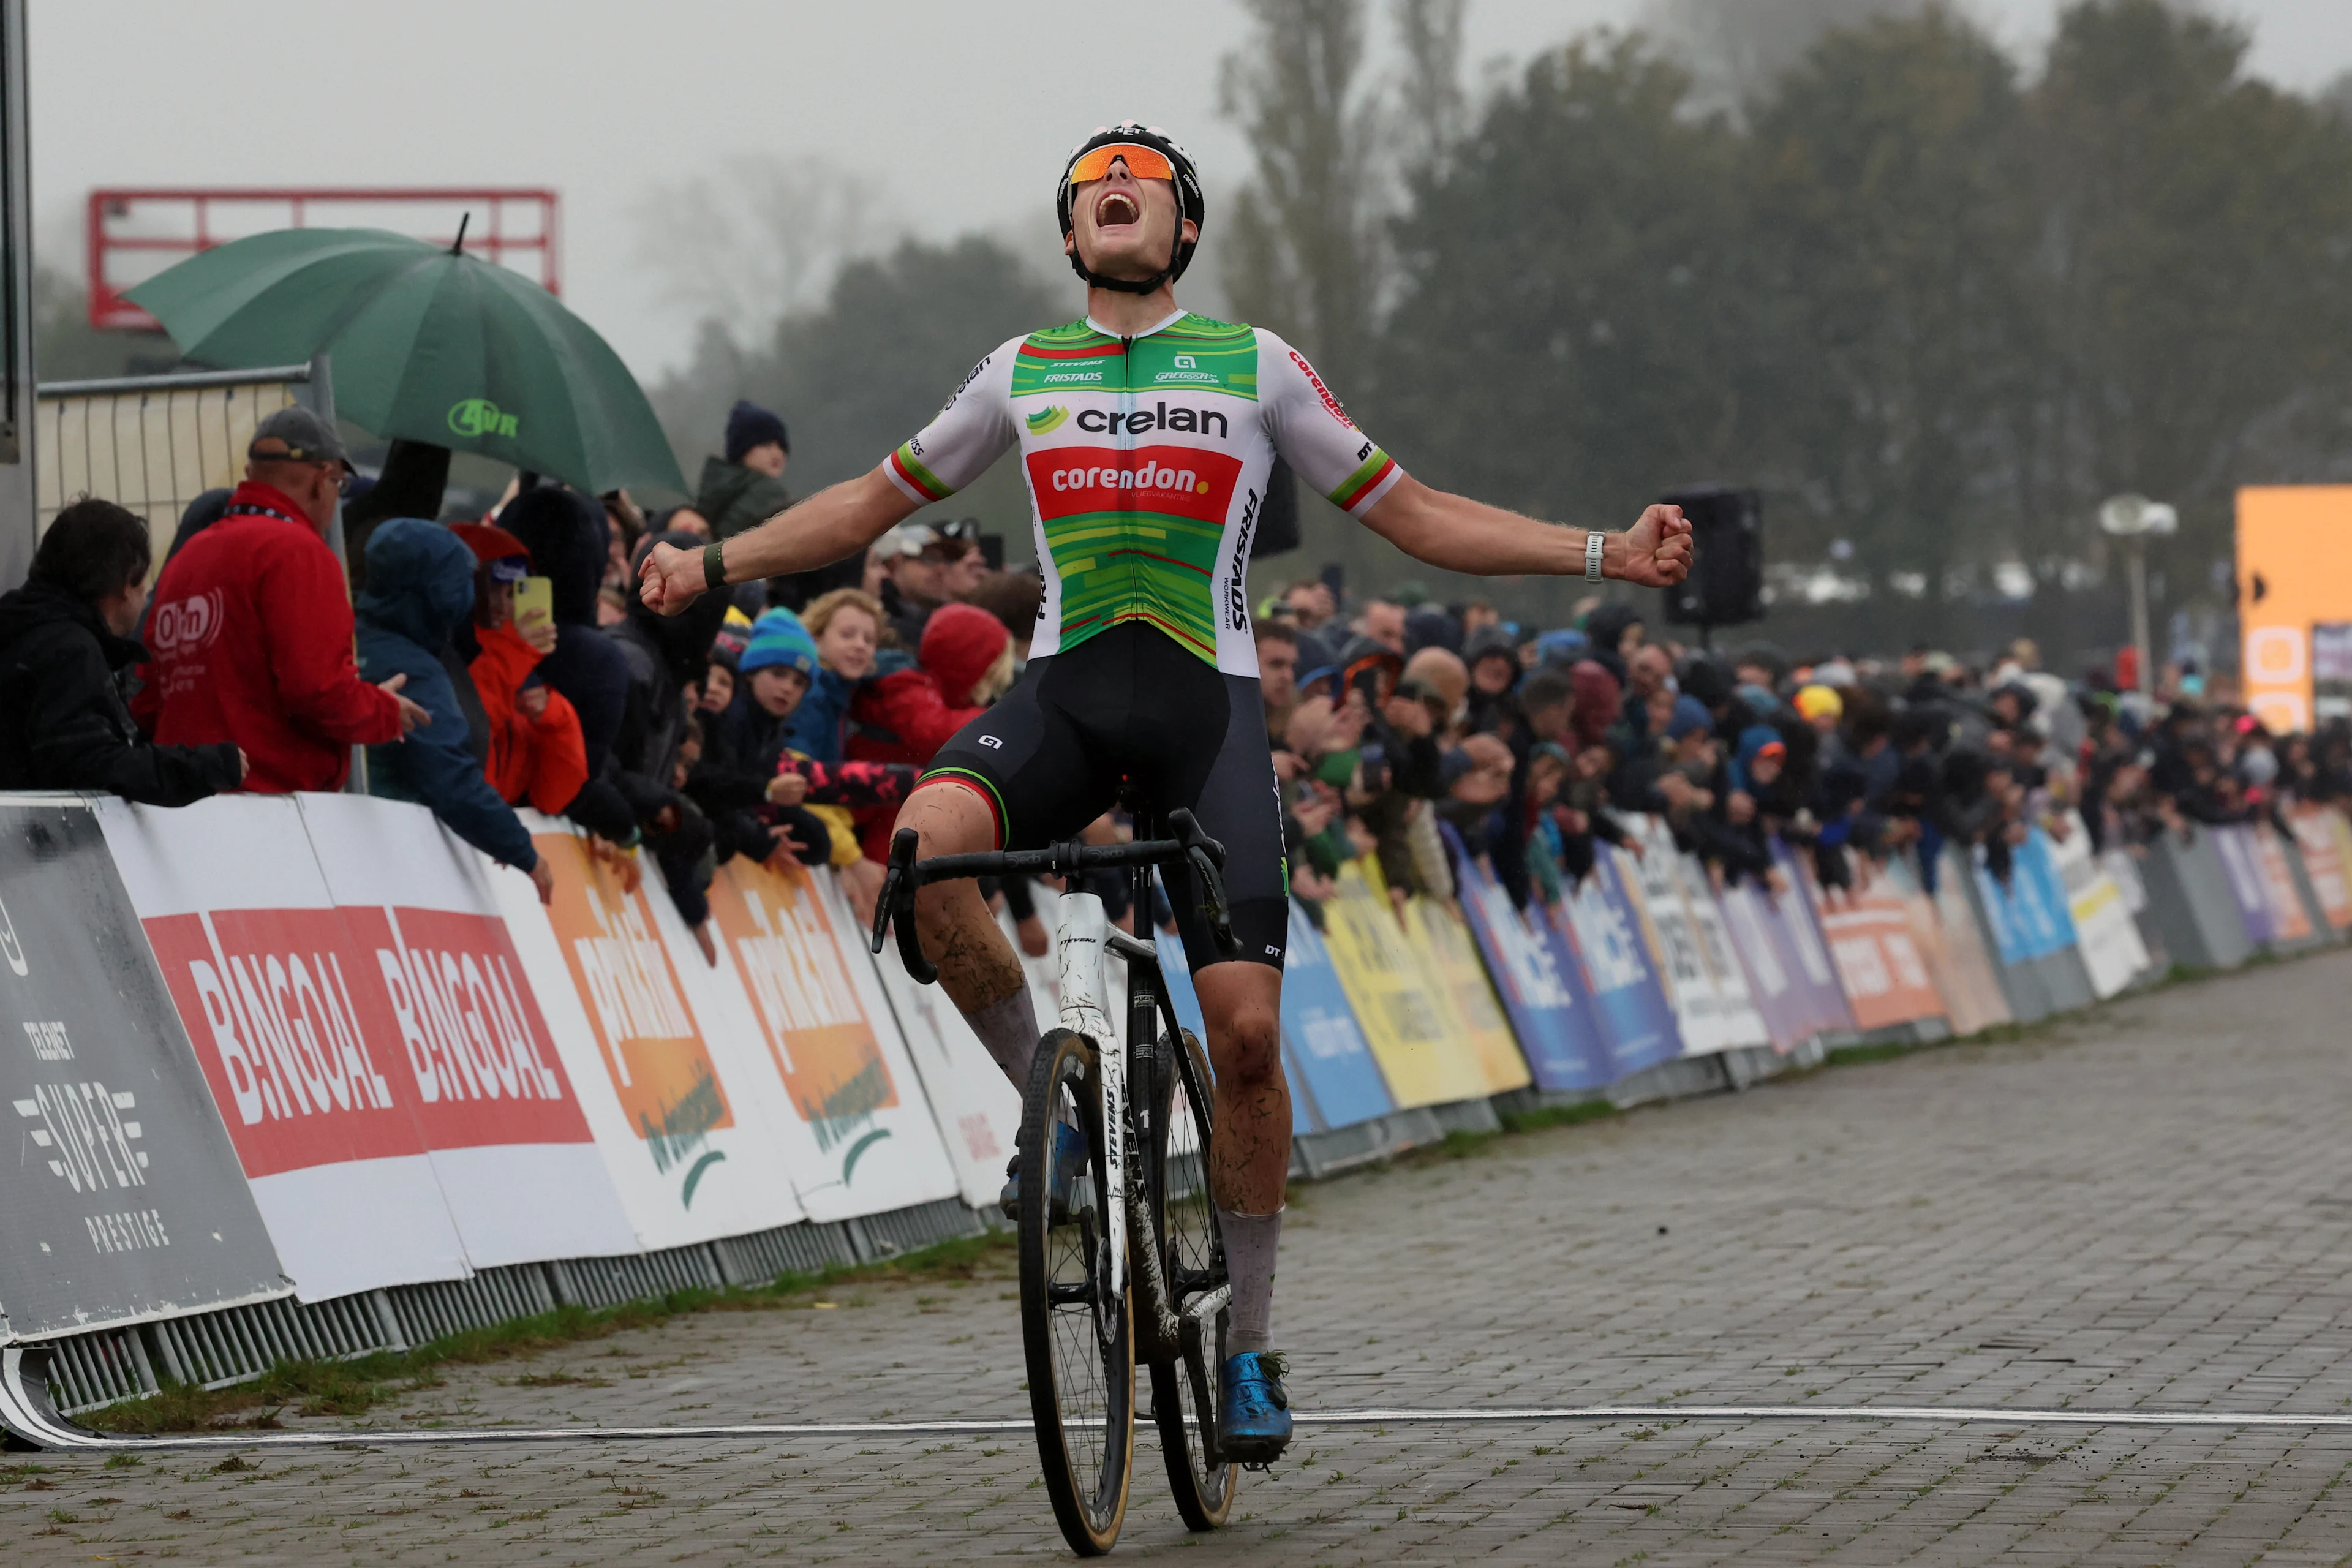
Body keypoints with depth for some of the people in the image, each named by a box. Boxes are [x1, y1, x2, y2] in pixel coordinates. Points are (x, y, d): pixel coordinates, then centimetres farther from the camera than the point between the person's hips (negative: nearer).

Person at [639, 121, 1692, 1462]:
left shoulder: (1254, 365, 9)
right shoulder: (1023, 372, 15)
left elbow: (1414, 515, 10)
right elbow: (880, 500, 25)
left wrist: (1606, 554, 0)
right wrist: (716, 562, 19)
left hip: (1208, 697, -1)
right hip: (1066, 692, 1)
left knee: (1245, 1025, -11)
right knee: (928, 843, -32)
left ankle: (1253, 1344, 4)